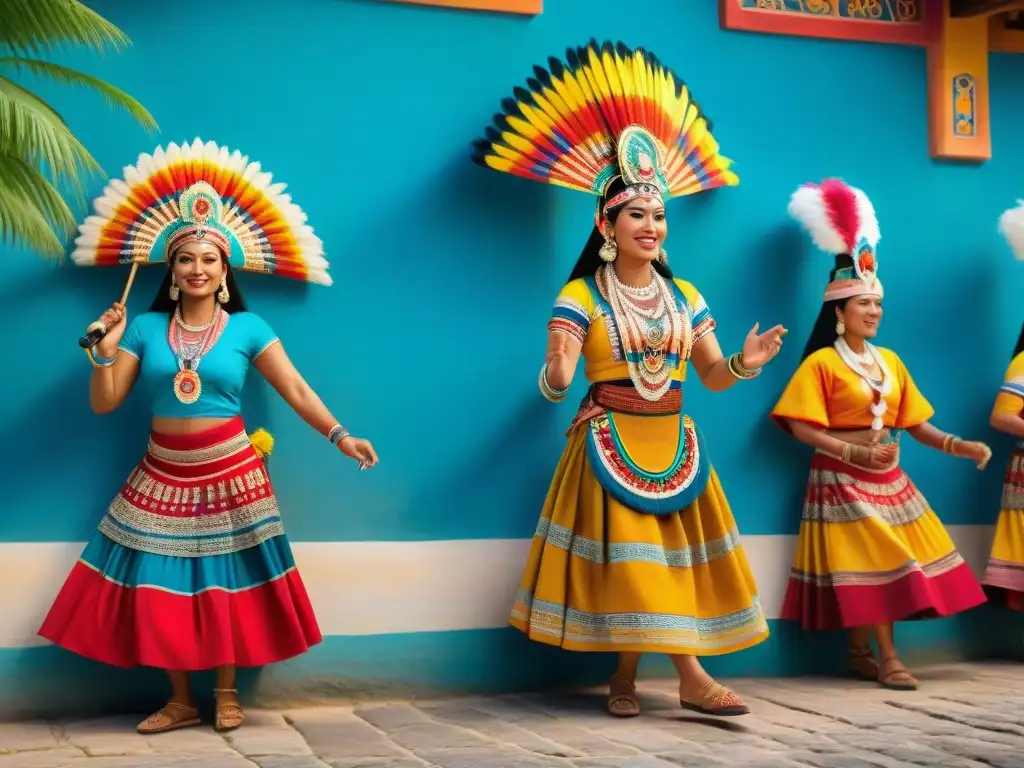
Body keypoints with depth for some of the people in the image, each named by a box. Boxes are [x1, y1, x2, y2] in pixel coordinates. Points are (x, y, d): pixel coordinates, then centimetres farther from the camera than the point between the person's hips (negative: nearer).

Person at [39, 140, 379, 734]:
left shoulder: (247, 328, -3)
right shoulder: (146, 328, 2)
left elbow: (295, 388, -9)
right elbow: (104, 403, 3)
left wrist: (340, 435, -19)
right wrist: (106, 349, -13)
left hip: (229, 474, -2)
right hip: (163, 475, 2)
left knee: (227, 580, 3)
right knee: (161, 584, 3)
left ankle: (227, 693, 20)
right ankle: (181, 701, 16)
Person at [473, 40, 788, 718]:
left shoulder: (685, 297, 9)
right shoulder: (580, 297, -5)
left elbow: (711, 377, 10)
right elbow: (553, 386, -12)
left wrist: (746, 363, -12)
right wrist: (557, 376, -36)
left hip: (673, 444, 4)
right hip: (609, 444, -4)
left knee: (670, 554, 2)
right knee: (626, 557, -8)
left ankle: (628, 675, 12)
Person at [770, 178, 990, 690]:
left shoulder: (890, 361, 10)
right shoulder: (821, 363, -9)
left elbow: (916, 424, 9)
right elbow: (801, 428, -16)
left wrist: (959, 446, -6)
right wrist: (855, 453, -23)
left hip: (888, 478, 6)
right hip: (842, 479, -6)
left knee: (889, 562, 3)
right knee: (865, 563, -8)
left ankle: (861, 653, 12)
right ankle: (885, 656, -4)